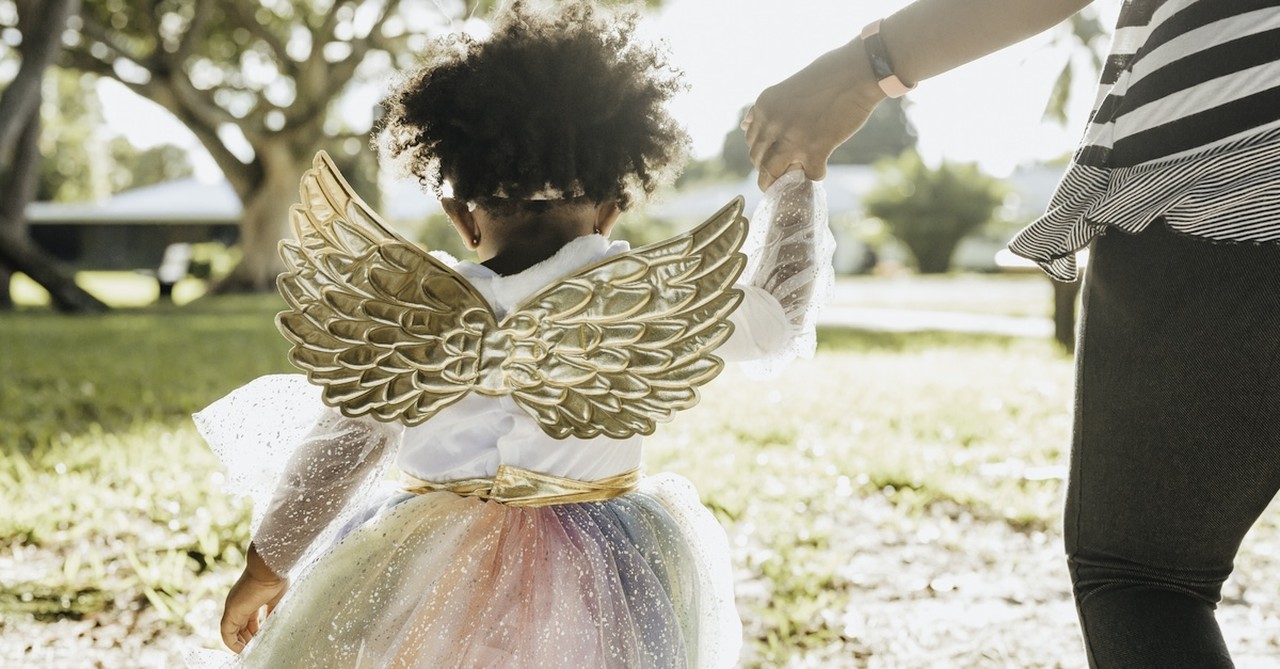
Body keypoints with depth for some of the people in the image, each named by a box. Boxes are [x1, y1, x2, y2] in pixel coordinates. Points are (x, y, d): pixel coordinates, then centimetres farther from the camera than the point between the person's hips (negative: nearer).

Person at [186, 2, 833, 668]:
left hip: (433, 589, -1)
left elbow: (337, 448, -5)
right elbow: (780, 321, 3)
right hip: (607, 593, 1)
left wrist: (267, 566, 9)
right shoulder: (651, 295, -12)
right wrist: (797, 178, 14)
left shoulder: (408, 310, -13)